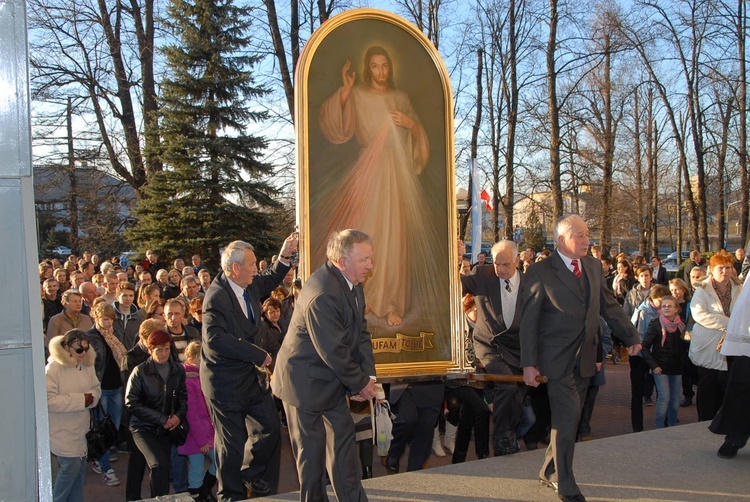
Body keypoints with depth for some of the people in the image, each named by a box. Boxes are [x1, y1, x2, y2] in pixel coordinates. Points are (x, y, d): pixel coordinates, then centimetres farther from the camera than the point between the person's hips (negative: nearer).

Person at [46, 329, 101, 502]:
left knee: (81, 466, 14)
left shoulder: (87, 365, 2)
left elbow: (96, 388, 12)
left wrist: (92, 397, -13)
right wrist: (81, 400, -25)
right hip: (62, 430, -7)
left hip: (80, 428, 7)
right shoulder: (53, 368, -19)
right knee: (71, 465, -7)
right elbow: (48, 400, -26)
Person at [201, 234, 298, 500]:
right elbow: (215, 339, -32)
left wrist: (285, 256, 8)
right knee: (232, 441, 4)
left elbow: (270, 281, 25)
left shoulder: (250, 286, 3)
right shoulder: (216, 297, -23)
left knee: (270, 427, 11)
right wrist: (258, 355, -26)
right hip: (225, 380, -8)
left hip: (248, 374, 8)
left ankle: (251, 476, 34)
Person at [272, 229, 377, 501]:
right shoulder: (323, 294, -30)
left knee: (343, 440, 14)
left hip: (332, 380, 9)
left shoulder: (353, 283, 0)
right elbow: (333, 351, -26)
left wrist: (368, 375, -6)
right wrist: (360, 384, -14)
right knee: (312, 450, 5)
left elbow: (361, 331, 5)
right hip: (306, 382, -9)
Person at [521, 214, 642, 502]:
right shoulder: (540, 272, -10)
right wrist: (529, 364, -12)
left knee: (569, 419, 13)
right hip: (558, 358, -6)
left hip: (584, 358, 6)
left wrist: (631, 337, 13)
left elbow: (609, 306, 16)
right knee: (568, 418, -7)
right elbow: (529, 321, -9)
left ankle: (549, 471, 30)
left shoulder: (593, 266, 8)